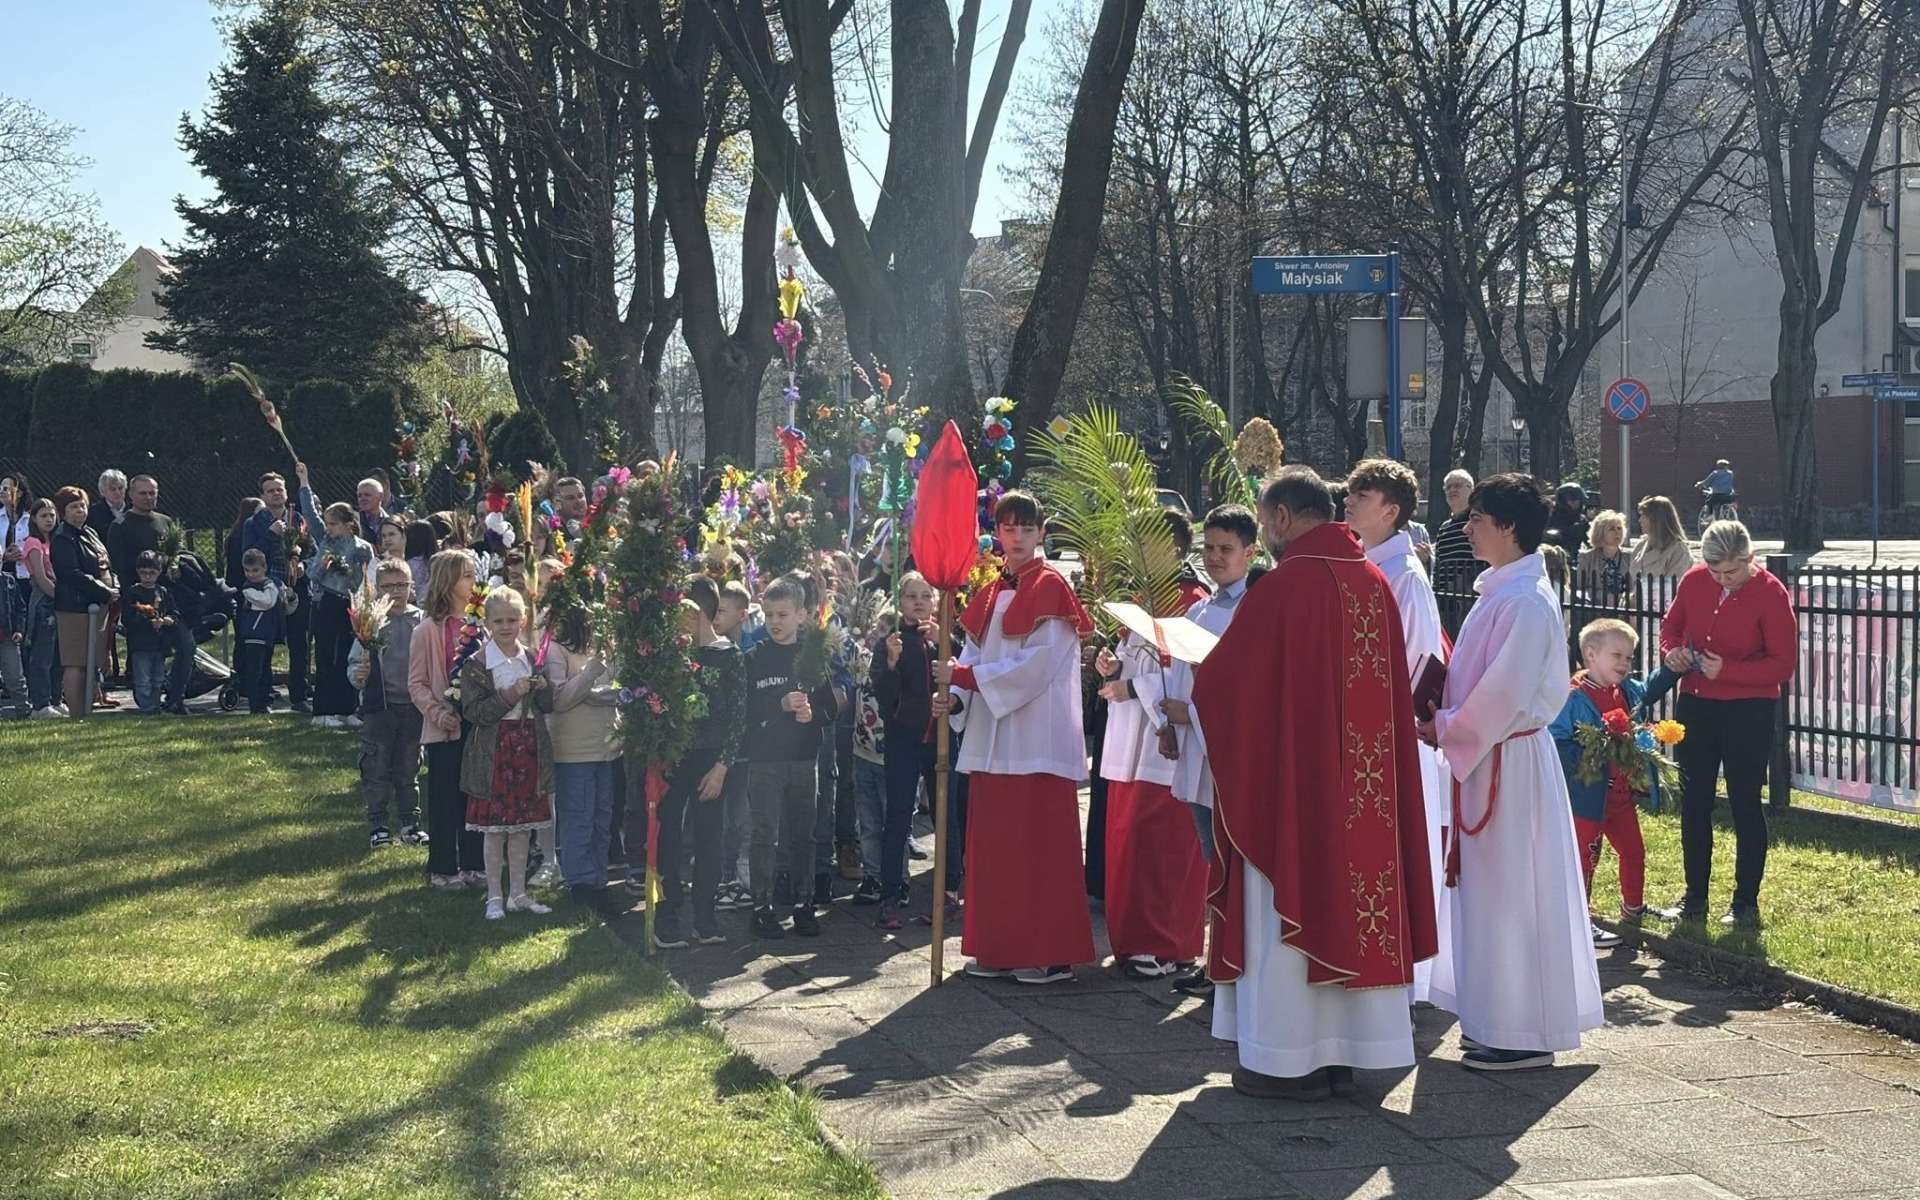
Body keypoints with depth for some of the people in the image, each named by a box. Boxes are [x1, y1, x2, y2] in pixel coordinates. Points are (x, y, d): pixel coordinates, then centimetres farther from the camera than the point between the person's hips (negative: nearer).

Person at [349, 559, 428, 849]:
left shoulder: (421, 621, 0)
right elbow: (354, 661, -1)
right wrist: (357, 675, -22)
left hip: (413, 705, 2)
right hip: (378, 706, -2)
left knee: (409, 768, 13)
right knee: (376, 769, 4)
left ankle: (410, 822, 22)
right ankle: (377, 825, 13)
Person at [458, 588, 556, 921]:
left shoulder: (532, 659, 8)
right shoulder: (476, 665, -6)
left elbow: (548, 706, 12)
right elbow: (474, 712, -13)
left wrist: (542, 689, -9)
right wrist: (509, 696, -21)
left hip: (529, 748, 4)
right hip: (494, 752, -4)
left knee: (522, 826, 10)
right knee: (494, 827, 1)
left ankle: (518, 893, 21)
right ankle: (494, 896, 11)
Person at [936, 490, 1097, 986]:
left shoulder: (1050, 588, -5)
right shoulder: (990, 596, 16)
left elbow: (1036, 665, -14)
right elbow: (974, 658, 12)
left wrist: (964, 676, -14)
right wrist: (955, 700, -8)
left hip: (1038, 737, -7)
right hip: (991, 738, 7)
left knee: (1041, 845, -6)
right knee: (992, 844, 6)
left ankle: (1051, 953, -2)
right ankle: (997, 947, 13)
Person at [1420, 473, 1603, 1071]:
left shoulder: (1525, 602, -19)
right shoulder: (1502, 591, 12)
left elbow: (1504, 693, -23)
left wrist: (1446, 730, -12)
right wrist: (1445, 717, 4)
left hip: (1509, 762, -10)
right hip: (1490, 757, 10)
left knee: (1509, 892, -3)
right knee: (1492, 889, 15)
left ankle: (1524, 1036, 5)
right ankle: (1498, 1019, 24)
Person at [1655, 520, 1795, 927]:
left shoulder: (1771, 593, -13)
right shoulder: (1694, 581, -1)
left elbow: (1783, 665, -13)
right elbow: (1671, 625, 16)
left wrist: (1727, 669, -23)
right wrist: (1671, 651, -7)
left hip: (1748, 713, -5)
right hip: (1694, 705, 5)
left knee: (1745, 806, 3)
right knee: (1693, 803, 10)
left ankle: (1746, 902, 13)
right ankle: (1694, 898, 21)